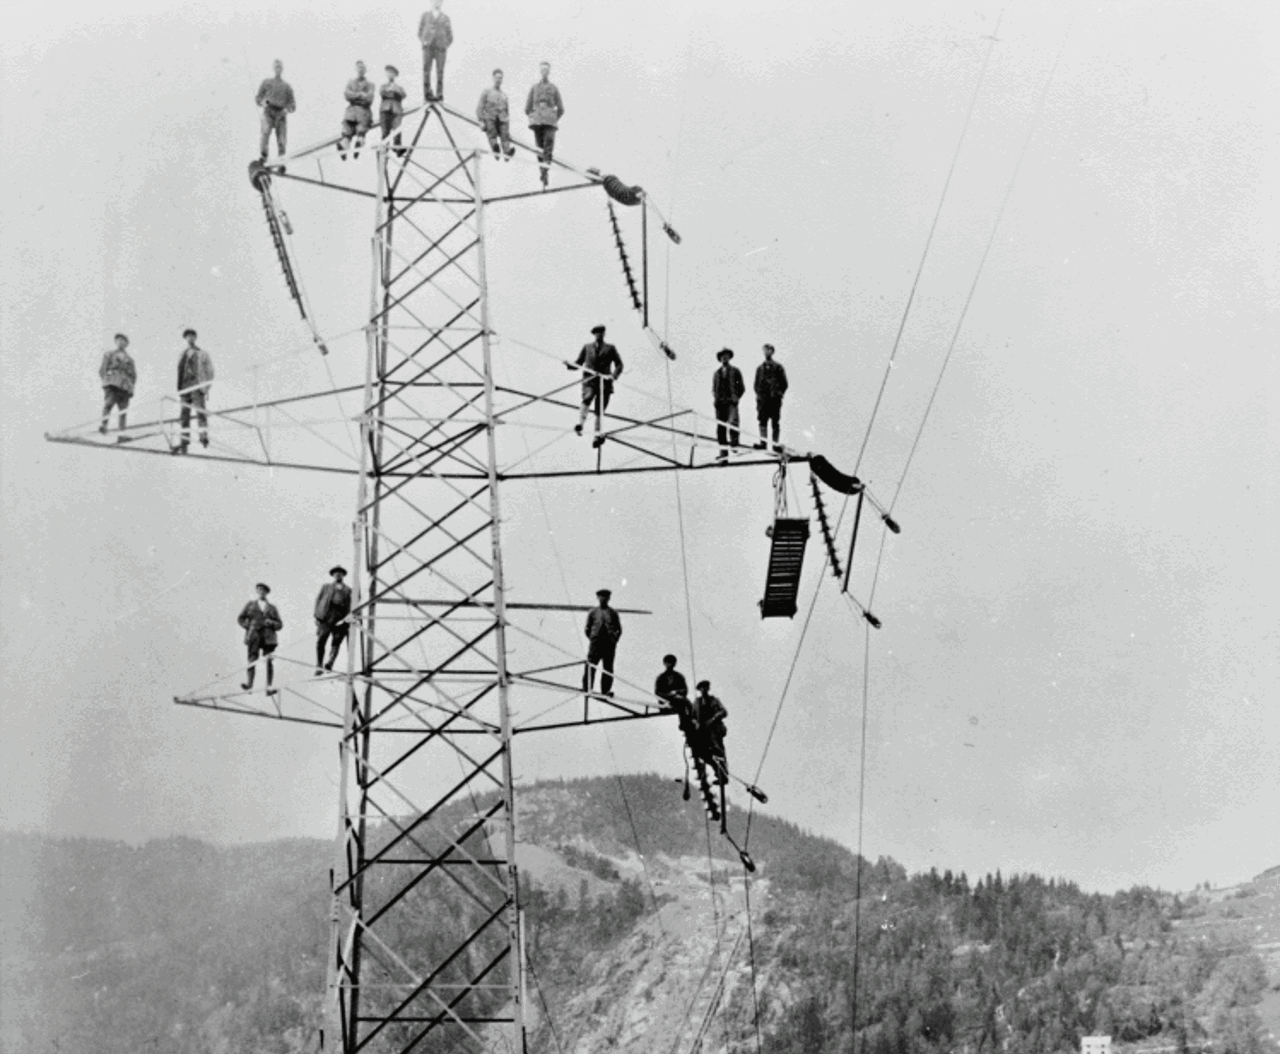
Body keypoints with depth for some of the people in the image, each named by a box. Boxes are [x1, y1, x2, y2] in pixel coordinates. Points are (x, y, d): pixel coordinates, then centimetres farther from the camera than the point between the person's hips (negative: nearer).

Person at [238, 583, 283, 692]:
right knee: (252, 660, -16)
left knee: (268, 662, -9)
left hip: (268, 638, 0)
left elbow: (280, 625, 14)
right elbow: (241, 619, 14)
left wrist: (271, 623, -7)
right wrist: (248, 626, -4)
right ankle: (250, 682, -17)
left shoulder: (272, 608, 17)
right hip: (254, 637, 0)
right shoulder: (250, 605, 17)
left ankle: (269, 687, -13)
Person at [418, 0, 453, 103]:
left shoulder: (445, 18, 14)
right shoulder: (425, 15, 14)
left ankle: (439, 95, -5)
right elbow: (420, 31, 13)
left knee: (440, 71, -5)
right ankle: (427, 93, -10)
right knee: (426, 69, -9)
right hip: (428, 47, 0)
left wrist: (446, 45, -1)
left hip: (440, 48, 0)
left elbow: (450, 35, 14)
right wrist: (423, 41, -2)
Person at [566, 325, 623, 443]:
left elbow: (619, 364, 10)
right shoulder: (587, 347, 18)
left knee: (599, 411, 1)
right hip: (589, 381, -1)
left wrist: (615, 374, -10)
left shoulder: (610, 349, 15)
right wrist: (569, 365, -3)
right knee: (587, 398, -32)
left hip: (604, 382, 1)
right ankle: (580, 425, -45)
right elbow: (578, 363, 19)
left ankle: (597, 436, 8)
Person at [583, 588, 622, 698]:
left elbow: (619, 629, 14)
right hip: (595, 642, -1)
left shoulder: (613, 613, 13)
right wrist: (591, 638, 2)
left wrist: (614, 640, 2)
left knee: (608, 668, -1)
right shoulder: (593, 612, 13)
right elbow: (588, 628, 13)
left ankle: (606, 691, 1)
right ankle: (586, 688, -12)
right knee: (590, 665, -12)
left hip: (609, 643, 1)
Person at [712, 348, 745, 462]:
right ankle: (723, 451, 3)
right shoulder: (716, 373, 19)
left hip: (731, 402, -3)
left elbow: (742, 387, 10)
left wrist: (736, 397, -3)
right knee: (720, 428, 0)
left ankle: (734, 443, -26)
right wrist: (715, 397, 3)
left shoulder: (735, 371, 11)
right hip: (719, 403, 3)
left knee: (732, 422, -29)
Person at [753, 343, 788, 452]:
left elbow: (784, 383, 4)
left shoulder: (778, 367, 6)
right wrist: (758, 394, 2)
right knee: (762, 421, -5)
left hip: (775, 398, -3)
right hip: (763, 399, 3)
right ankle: (763, 441, -8)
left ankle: (776, 443, 0)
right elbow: (757, 383, 16)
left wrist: (779, 393, -6)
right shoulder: (760, 368, 15)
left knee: (775, 422, -1)